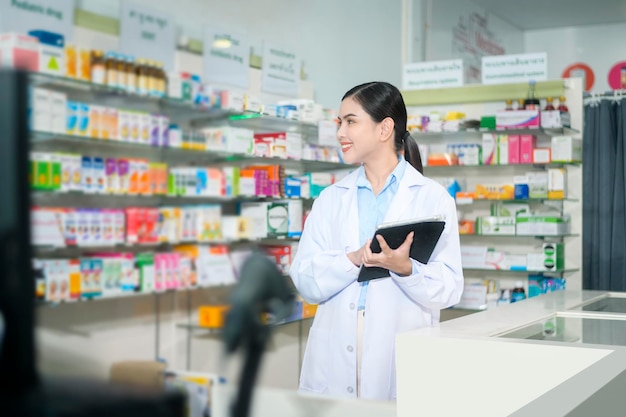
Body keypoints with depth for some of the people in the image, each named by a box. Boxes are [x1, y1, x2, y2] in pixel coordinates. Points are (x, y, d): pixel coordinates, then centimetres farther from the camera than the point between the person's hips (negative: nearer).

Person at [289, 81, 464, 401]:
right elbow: (305, 280, -1)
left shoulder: (433, 198, 0)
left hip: (401, 360, -2)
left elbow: (449, 289, -6)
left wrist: (405, 268, -24)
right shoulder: (331, 199, 9)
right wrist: (354, 260, -17)